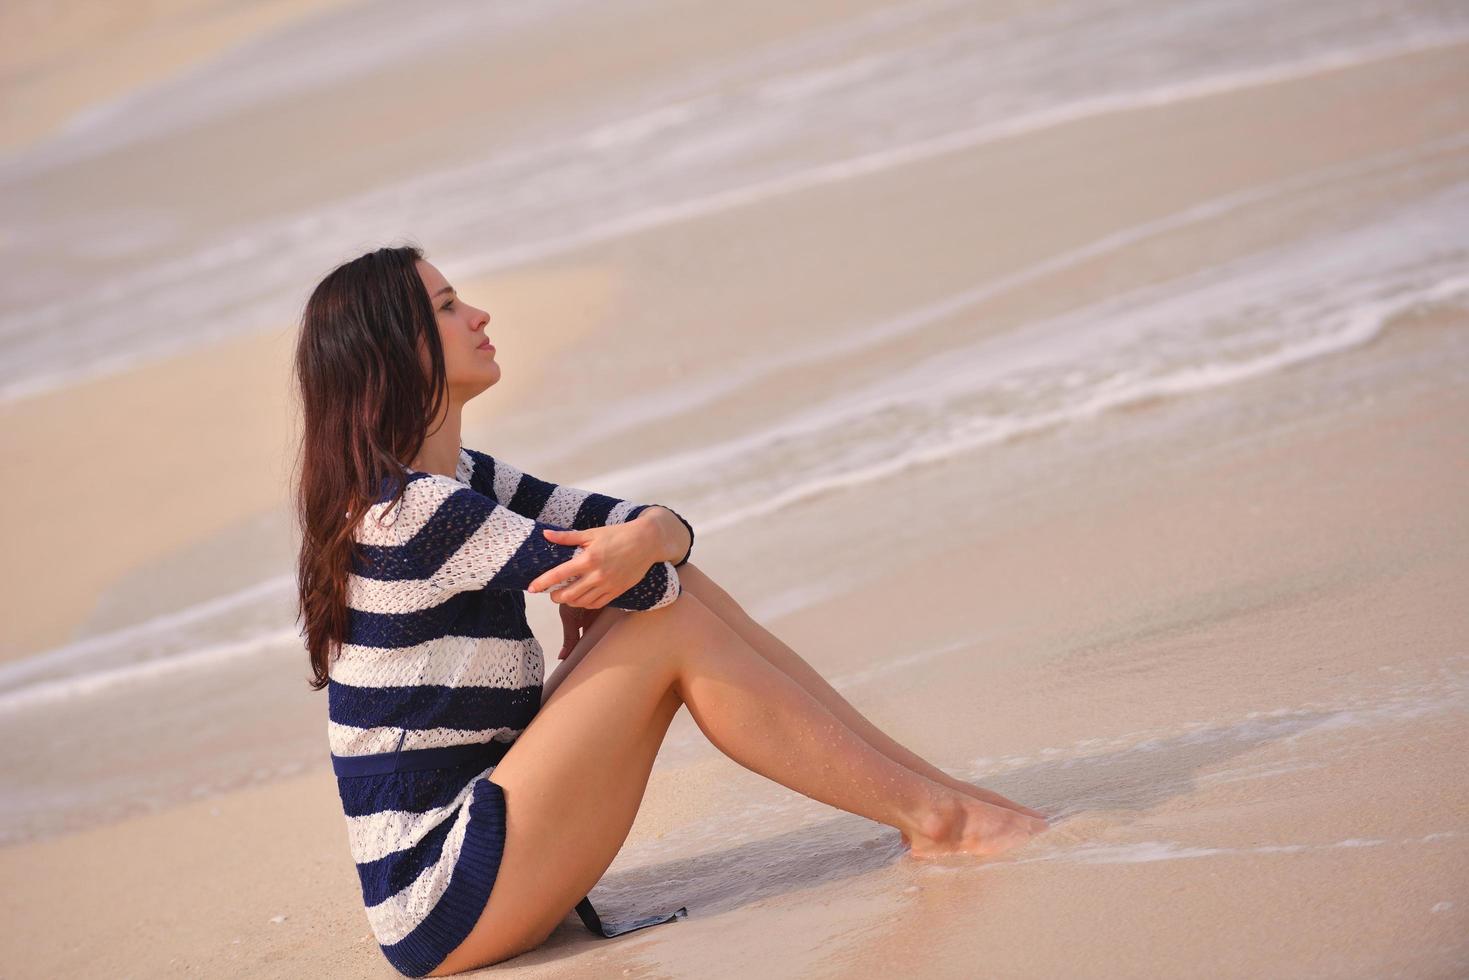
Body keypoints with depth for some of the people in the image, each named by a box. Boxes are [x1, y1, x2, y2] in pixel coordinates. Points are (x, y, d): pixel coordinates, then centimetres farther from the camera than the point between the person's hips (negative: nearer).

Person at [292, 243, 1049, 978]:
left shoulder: (460, 478, 12)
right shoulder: (409, 508, -18)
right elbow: (648, 587, -18)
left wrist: (647, 538, -17)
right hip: (441, 903, -9)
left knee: (671, 596, 2)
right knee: (672, 629, -14)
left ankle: (937, 789, 2)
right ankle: (930, 819, -5)